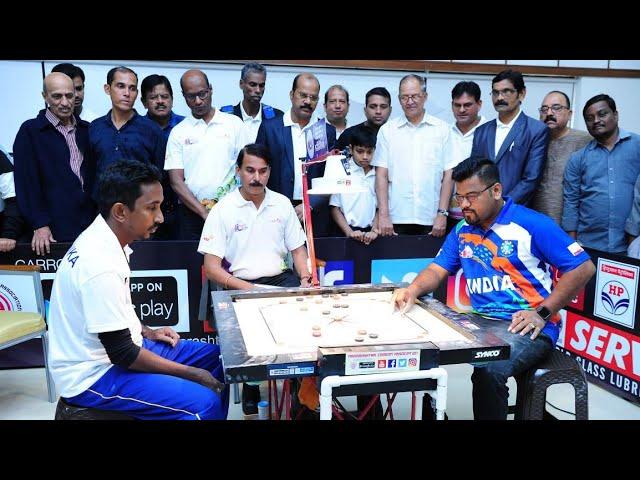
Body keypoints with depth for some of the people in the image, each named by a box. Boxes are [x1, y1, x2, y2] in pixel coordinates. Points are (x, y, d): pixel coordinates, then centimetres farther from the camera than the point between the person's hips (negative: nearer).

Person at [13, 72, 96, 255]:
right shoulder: (29, 131, -2)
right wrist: (39, 225, -12)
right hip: (55, 229, -4)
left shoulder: (86, 129, 12)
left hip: (91, 224, 4)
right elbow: (26, 182, -6)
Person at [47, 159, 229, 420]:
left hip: (115, 347, 10)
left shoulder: (100, 238, 0)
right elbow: (122, 354, -24)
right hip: (94, 374, -10)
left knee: (215, 357, 11)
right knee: (204, 402, -23)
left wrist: (147, 332, 10)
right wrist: (191, 374, -16)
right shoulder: (100, 265, -29)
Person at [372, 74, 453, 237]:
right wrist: (383, 215, -6)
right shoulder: (387, 130, 7)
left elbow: (448, 174, 3)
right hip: (396, 219, 0)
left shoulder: (442, 129, 6)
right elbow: (381, 175, 2)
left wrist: (442, 213, -4)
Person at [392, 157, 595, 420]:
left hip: (527, 327, -6)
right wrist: (413, 290, -11)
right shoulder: (462, 230, 12)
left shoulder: (532, 224, -7)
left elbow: (583, 268, -8)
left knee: (487, 370, -33)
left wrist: (542, 313, -14)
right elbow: (437, 269, 12)